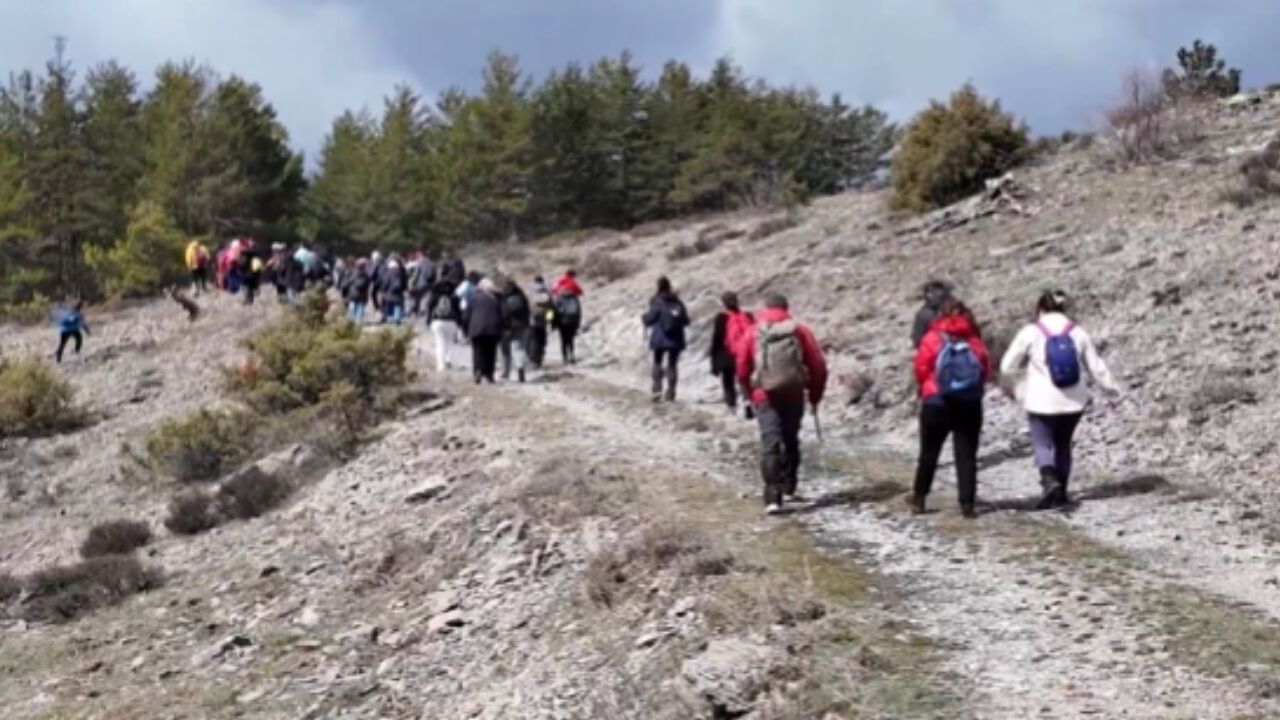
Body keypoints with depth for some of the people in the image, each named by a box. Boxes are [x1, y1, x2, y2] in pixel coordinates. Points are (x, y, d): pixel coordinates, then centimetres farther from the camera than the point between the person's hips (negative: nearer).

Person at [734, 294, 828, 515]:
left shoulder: (751, 333, 1)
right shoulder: (800, 331, 2)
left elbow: (742, 369, 4)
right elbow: (818, 366, 0)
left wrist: (751, 393, 20)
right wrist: (815, 395, 12)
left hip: (764, 396, -2)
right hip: (794, 395, 2)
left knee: (770, 444, -7)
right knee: (790, 441, 21)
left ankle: (773, 497, -20)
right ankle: (789, 487, 30)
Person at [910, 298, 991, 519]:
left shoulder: (932, 339, -5)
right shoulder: (974, 341, 1)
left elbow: (921, 369, -5)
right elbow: (986, 370, 1)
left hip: (936, 403, -1)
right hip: (970, 405, 1)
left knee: (929, 452, 12)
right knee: (966, 455, 3)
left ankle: (919, 498, 20)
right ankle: (967, 503, -2)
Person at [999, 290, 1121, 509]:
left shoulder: (1030, 333, -4)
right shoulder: (1078, 333, 4)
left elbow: (1008, 365, 2)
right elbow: (1096, 366, 9)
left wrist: (1006, 385, 23)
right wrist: (1111, 388, 25)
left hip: (1042, 401, -3)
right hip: (1073, 401, 3)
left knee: (1042, 444, 4)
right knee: (1063, 444, 17)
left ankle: (1049, 481, -23)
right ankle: (1060, 492, 18)